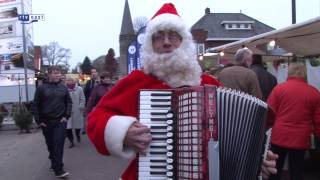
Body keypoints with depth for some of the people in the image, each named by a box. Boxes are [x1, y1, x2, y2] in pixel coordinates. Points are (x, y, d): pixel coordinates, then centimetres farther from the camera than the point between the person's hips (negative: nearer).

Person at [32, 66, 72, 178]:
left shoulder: (63, 88, 3)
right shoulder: (42, 88, -3)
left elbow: (69, 102, 10)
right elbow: (35, 105, -1)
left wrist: (66, 116, -1)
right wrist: (39, 120, -4)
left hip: (60, 121, 0)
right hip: (46, 122, 0)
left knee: (58, 144, -7)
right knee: (50, 144, 12)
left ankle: (58, 169, -6)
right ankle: (54, 163, 33)